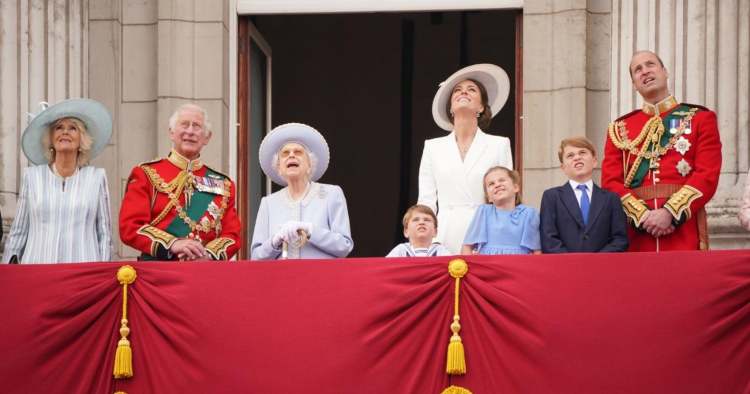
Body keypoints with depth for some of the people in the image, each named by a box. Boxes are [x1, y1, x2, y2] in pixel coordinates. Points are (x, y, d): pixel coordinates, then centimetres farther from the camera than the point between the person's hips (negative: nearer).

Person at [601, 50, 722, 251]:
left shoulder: (700, 118, 9)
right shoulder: (619, 129, 15)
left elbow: (708, 175, -2)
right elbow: (611, 182, 5)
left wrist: (670, 212, -15)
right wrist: (643, 216, -12)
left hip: (684, 231, -2)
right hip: (635, 236, 2)